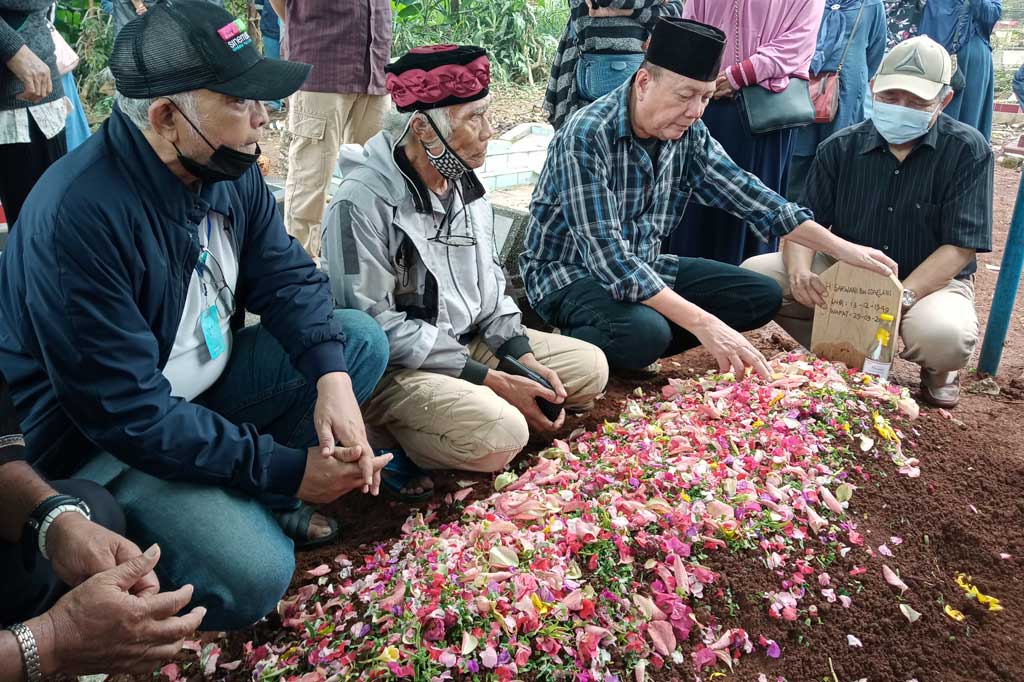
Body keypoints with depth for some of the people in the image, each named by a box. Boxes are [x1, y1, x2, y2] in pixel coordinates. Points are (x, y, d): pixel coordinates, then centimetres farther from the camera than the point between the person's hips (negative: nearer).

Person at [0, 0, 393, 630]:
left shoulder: (228, 167, -7)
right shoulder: (80, 217, -31)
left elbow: (287, 275, -3)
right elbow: (128, 413, -30)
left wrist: (332, 376, -23)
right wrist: (287, 468, -27)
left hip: (208, 382, 8)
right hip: (104, 440, -8)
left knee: (362, 339, -4)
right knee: (252, 576, -27)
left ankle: (251, 498, 0)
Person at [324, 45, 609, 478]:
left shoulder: (465, 186, 7)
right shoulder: (362, 204, -20)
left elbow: (489, 285, 14)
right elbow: (378, 327, -22)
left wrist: (522, 357, -4)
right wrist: (491, 380, -21)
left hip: (471, 342, 9)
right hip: (393, 368, -8)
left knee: (590, 366, 5)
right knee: (500, 435, -31)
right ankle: (396, 429, -4)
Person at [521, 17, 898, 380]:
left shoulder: (689, 134, -4)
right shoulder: (587, 138, -26)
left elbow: (748, 195, 3)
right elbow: (608, 256, -32)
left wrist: (841, 248, -2)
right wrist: (702, 323, -37)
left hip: (644, 267, 8)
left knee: (763, 295, -2)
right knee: (643, 331, -38)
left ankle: (636, 350, -8)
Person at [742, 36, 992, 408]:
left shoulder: (968, 151, -10)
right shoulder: (841, 148, -1)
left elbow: (959, 246, -15)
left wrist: (901, 298, -30)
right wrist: (799, 271, -27)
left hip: (930, 280, -3)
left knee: (945, 336, -38)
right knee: (754, 274, -19)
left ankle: (937, 369, 3)